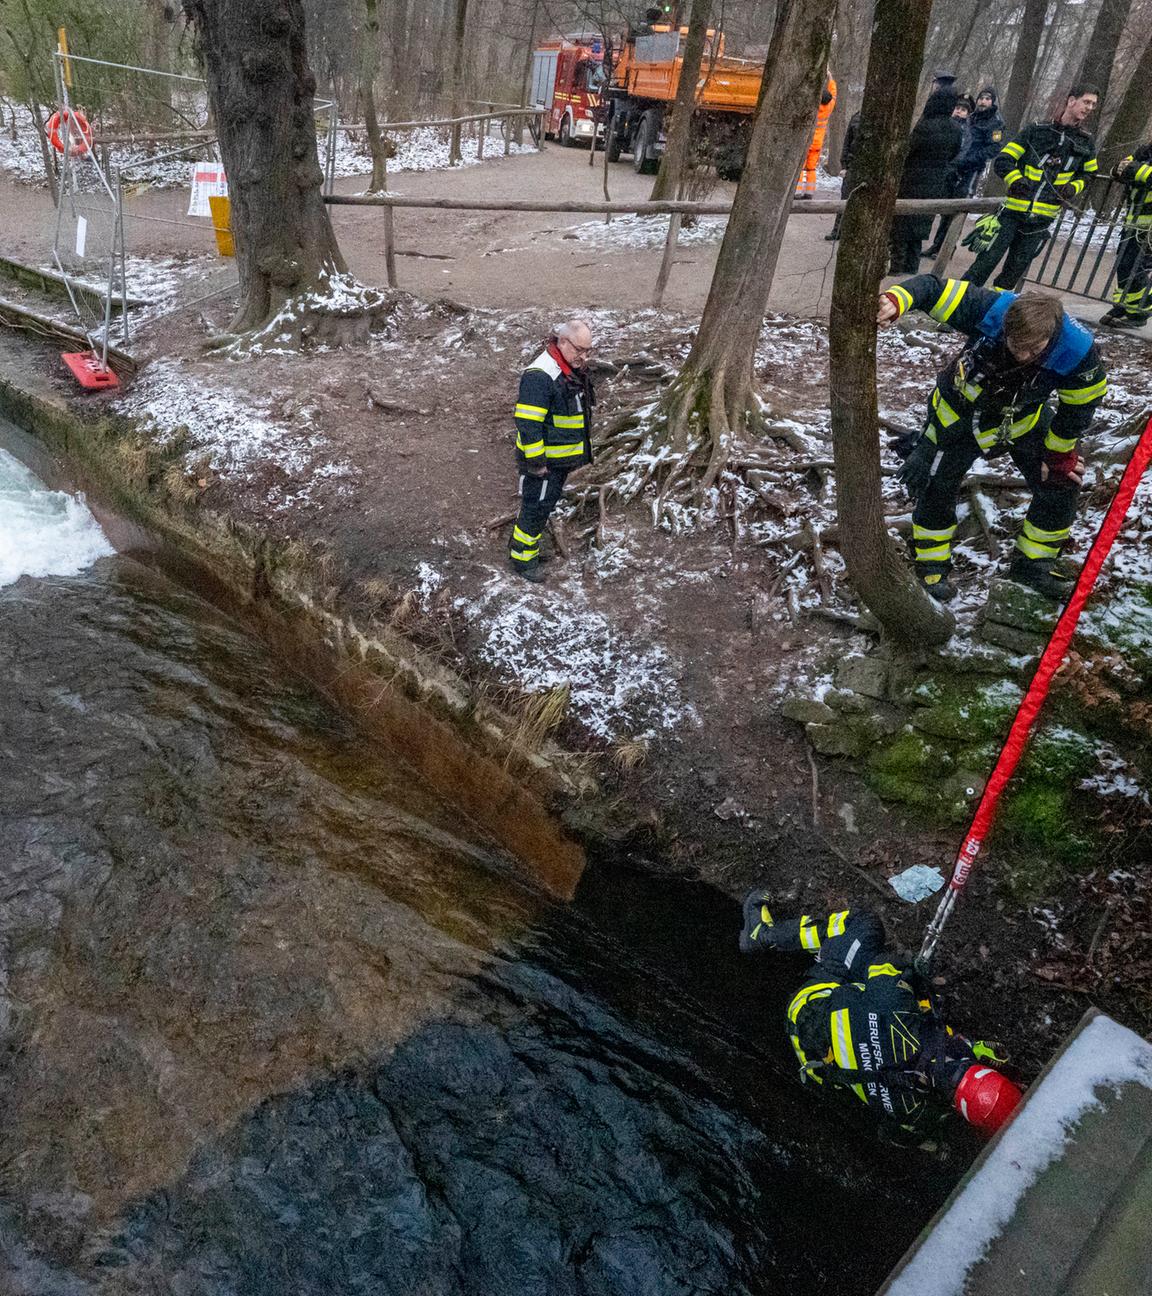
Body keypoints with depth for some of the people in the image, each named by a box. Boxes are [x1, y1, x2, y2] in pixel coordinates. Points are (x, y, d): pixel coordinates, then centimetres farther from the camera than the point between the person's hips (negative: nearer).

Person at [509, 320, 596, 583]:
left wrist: (584, 449, 24)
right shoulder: (540, 375, -24)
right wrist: (536, 461, -24)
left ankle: (522, 543, 36)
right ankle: (522, 559, 13)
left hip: (563, 458, 9)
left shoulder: (573, 369, 8)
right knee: (536, 508, 0)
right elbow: (527, 421, -26)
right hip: (543, 458, -9)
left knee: (547, 504, 20)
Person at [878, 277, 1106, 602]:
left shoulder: (1078, 352, -32)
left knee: (1062, 481, -1)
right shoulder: (989, 310, -37)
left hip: (1024, 420, 2)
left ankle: (1031, 563, 20)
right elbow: (932, 287, -31)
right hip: (959, 413, -2)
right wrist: (895, 300, -52)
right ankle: (932, 567, 18)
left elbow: (1078, 408, -14)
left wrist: (1059, 456, -3)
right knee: (935, 488, -5)